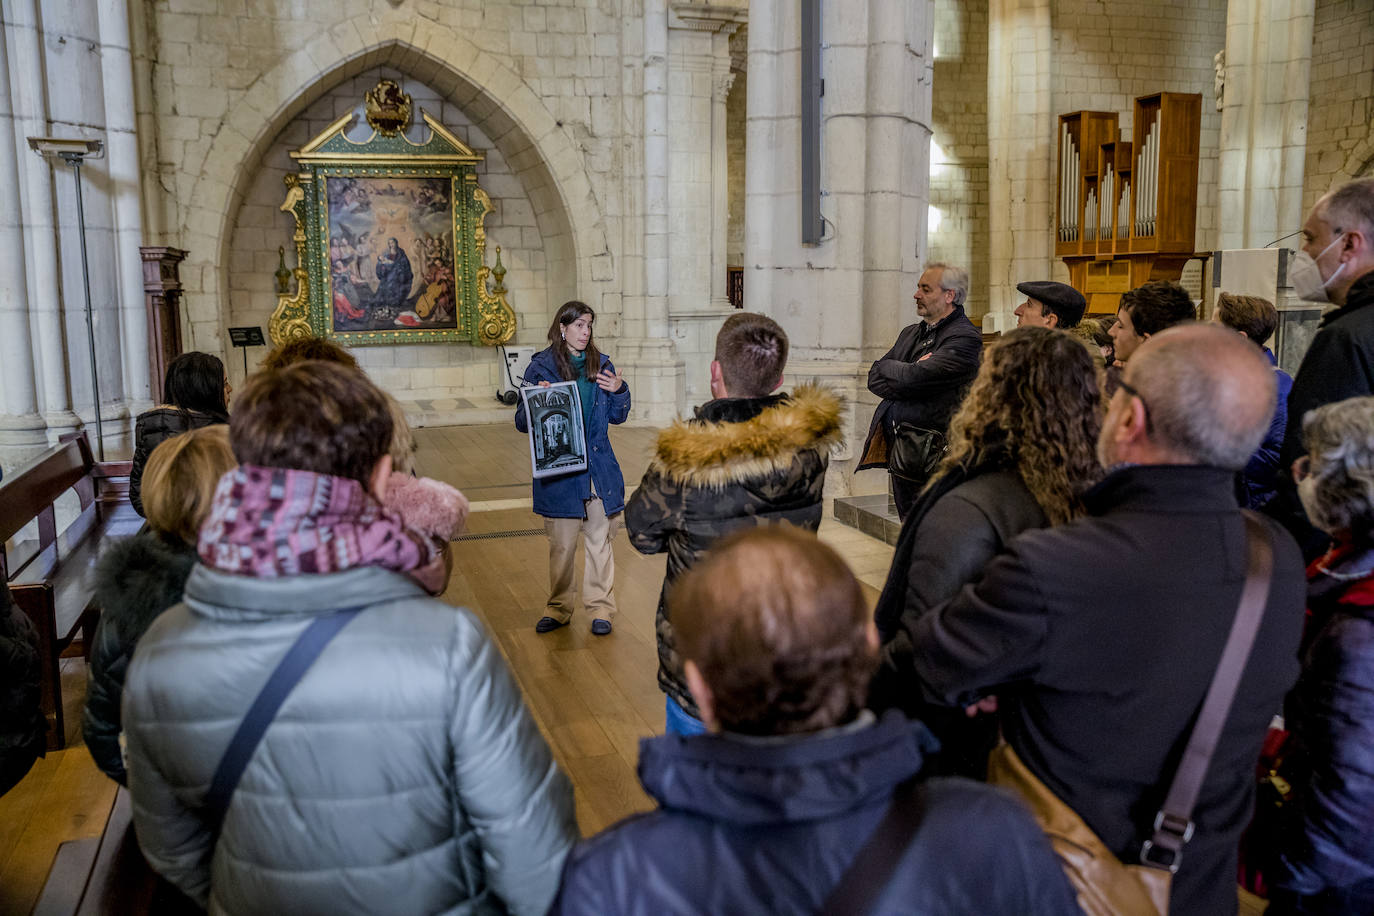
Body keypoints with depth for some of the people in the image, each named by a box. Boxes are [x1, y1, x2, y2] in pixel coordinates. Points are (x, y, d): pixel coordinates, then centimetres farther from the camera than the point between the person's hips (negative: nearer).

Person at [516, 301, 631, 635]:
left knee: (600, 539, 8)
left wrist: (619, 391, -5)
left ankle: (600, 607, 20)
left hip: (600, 468, 3)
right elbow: (522, 422, -2)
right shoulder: (541, 367, -2)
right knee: (561, 544, 7)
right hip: (559, 470, -2)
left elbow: (617, 417, 13)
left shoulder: (601, 365, 7)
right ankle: (558, 608, 23)